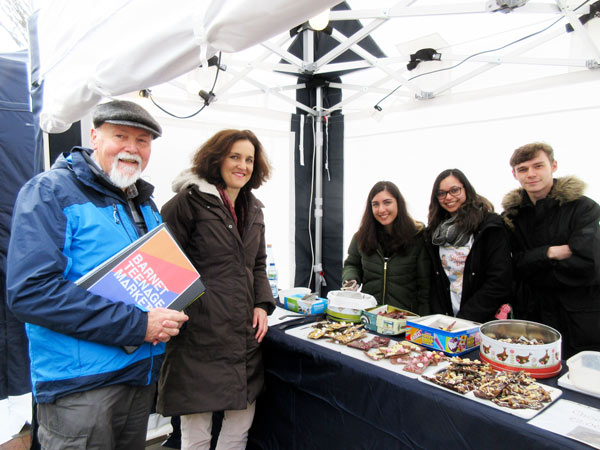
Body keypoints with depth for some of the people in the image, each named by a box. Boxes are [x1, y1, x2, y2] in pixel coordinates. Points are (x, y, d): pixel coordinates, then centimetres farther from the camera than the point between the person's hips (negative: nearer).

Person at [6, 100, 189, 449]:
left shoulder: (145, 203, 10)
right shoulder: (50, 192, -13)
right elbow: (30, 291, -23)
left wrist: (169, 315, -3)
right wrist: (136, 325, -25)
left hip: (143, 376, 8)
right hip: (80, 385, -7)